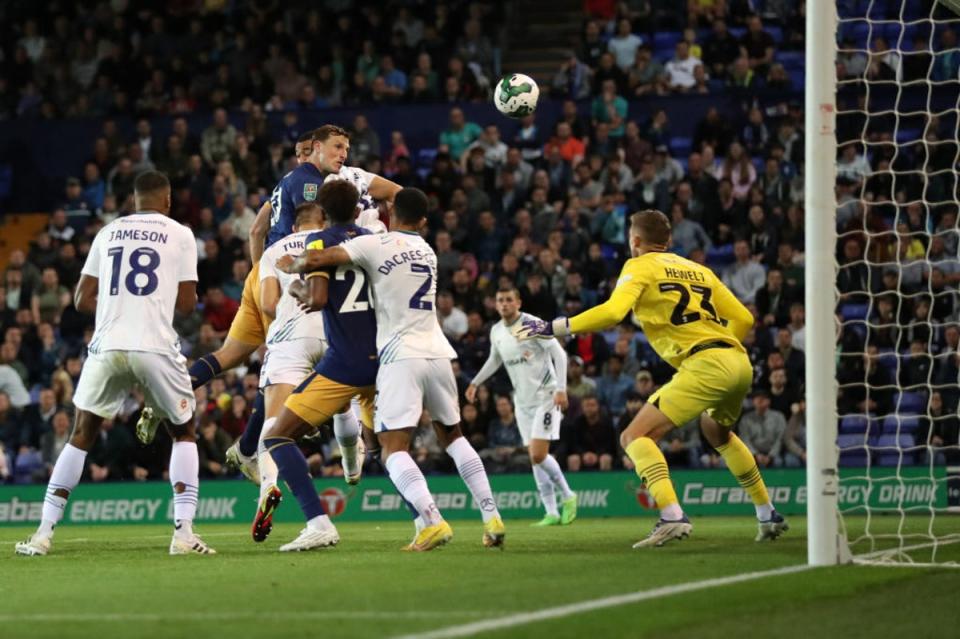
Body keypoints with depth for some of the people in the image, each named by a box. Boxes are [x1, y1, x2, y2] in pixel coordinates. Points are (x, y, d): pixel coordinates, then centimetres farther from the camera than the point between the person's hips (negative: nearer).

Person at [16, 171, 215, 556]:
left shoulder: (108, 233, 14)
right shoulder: (180, 235, 7)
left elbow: (83, 301, 12)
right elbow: (186, 304, 4)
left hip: (108, 346, 2)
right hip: (157, 347, -2)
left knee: (82, 436, 16)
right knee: (184, 433, 17)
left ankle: (43, 533, 10)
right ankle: (183, 532, 2)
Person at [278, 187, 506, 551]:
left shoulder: (374, 245, -3)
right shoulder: (428, 253, 17)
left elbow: (315, 260, -11)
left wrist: (290, 265, 12)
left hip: (401, 357, -6)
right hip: (437, 353, 6)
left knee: (393, 449, -6)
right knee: (452, 436, 22)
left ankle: (433, 521, -25)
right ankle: (491, 517, 14)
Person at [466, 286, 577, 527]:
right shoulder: (496, 331, 7)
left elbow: (559, 354, -13)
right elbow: (494, 360, 26)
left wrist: (561, 389, -21)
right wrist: (475, 383, 21)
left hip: (546, 396, -6)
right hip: (523, 401, 6)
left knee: (539, 455, -16)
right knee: (535, 458, 2)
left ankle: (567, 496, 5)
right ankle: (552, 513, 4)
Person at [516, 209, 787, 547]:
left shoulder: (640, 267, 5)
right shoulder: (698, 269, 25)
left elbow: (612, 312, -13)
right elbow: (743, 318, 20)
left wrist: (554, 327, -8)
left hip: (705, 364, -8)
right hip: (740, 362, 8)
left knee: (635, 436, -6)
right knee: (717, 432, 36)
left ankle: (672, 516, -25)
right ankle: (768, 516, 36)